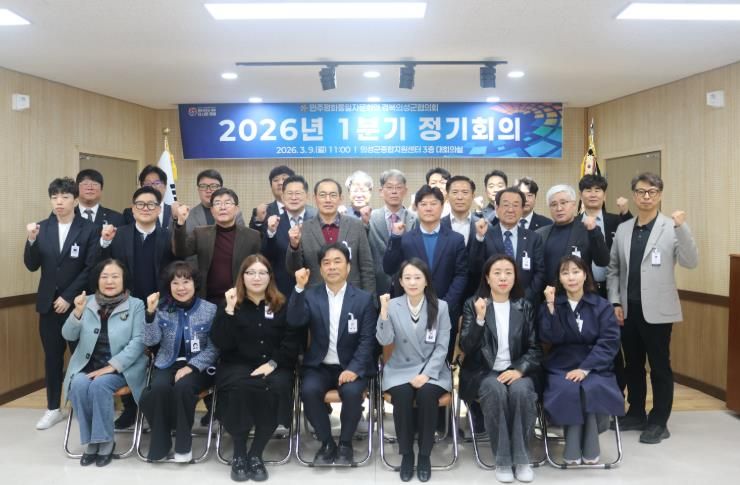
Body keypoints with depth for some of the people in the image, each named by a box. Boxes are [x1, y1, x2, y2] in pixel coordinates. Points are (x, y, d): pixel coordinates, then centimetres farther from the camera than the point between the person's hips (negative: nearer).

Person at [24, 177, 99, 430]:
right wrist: (31, 240, -16)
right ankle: (53, 408, 23)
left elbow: (91, 268, -9)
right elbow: (32, 266, 1)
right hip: (48, 302, 3)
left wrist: (69, 297, -13)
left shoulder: (89, 229, -6)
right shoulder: (42, 228, 4)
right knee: (52, 356, 11)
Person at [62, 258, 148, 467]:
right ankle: (90, 440, -10)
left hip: (121, 368, -3)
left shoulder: (136, 305, -2)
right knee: (78, 385, -27)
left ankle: (105, 441, -13)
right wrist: (78, 312, -15)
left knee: (99, 385, -31)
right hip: (88, 365, 3)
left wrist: (111, 366, -20)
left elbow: (138, 342, -10)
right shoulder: (88, 302, 8)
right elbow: (68, 335, 5)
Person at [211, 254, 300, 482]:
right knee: (240, 387, -34)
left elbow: (292, 342, 1)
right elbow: (221, 343, -6)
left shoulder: (282, 305, 6)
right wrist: (229, 310, -15)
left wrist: (272, 363, -13)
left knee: (277, 387, -32)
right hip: (237, 365, 0)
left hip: (274, 366, 1)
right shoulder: (232, 303, 6)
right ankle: (239, 454, -16)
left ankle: (256, 454, -15)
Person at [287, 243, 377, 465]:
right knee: (308, 390, -27)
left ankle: (345, 444, -4)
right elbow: (294, 321, -13)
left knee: (352, 392, -30)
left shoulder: (364, 298, 0)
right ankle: (327, 443, -4)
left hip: (351, 366, -1)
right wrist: (299, 288, -25)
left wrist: (354, 369, -20)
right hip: (319, 366, 2)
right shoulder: (310, 295, 5)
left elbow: (367, 339, -6)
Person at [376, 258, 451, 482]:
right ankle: (406, 454, -8)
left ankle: (425, 455, -10)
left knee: (426, 394, -30)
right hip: (401, 369, 0)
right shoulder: (392, 305, 0)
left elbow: (442, 346, -3)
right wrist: (384, 312, -22)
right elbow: (384, 341, -10)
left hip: (432, 369, 0)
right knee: (403, 396, -29)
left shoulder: (440, 306, -1)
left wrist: (426, 374, -16)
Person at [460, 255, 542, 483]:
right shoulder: (473, 304, 2)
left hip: (517, 371, 2)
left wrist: (520, 370, -15)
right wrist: (480, 318, -23)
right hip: (484, 372, -1)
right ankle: (503, 460, -20)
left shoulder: (525, 306, 9)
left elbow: (535, 348, 4)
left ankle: (522, 459, -16)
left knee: (521, 390, -32)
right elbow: (466, 347, -8)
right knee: (495, 390, -34)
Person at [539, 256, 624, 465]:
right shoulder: (551, 305, 6)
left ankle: (590, 446, -13)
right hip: (561, 367, 0)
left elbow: (609, 343, -6)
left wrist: (585, 368, -18)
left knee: (594, 389, -32)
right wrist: (551, 305, -17)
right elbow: (549, 338, -9)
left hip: (595, 366, 0)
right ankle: (573, 447, -15)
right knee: (568, 390, -32)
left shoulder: (602, 306, 5)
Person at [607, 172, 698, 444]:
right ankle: (636, 414, 28)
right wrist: (615, 303, 3)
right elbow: (613, 269, 11)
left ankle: (659, 422, 16)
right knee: (632, 365, 14)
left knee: (660, 367, 5)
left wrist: (682, 228, -26)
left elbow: (690, 263, -16)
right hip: (628, 309, 5)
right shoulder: (623, 229, 9)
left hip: (657, 310, -4)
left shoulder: (672, 228, -4)